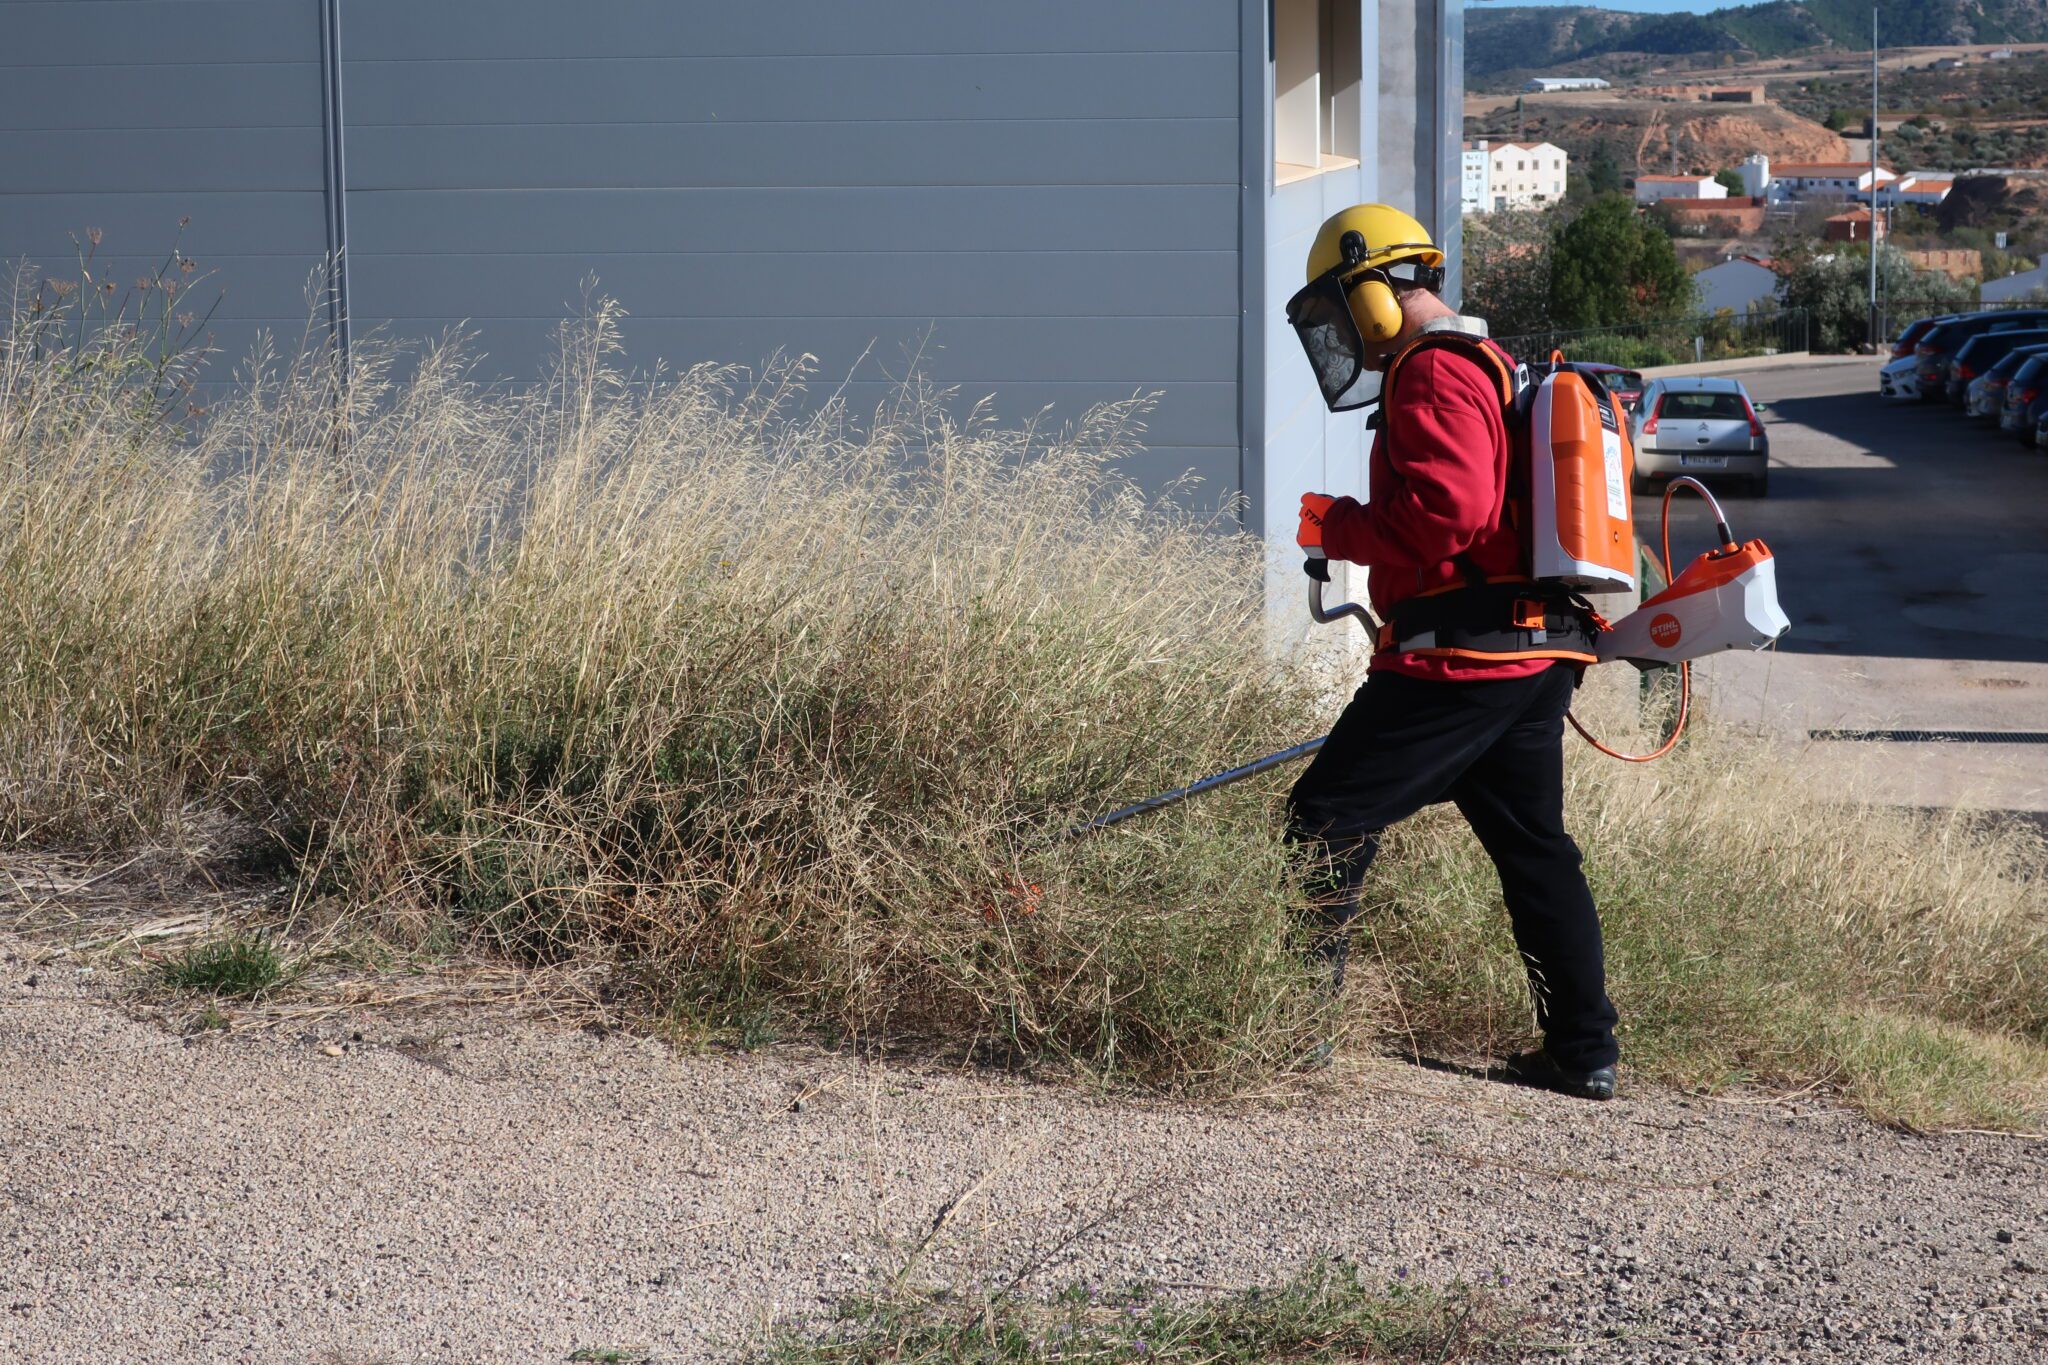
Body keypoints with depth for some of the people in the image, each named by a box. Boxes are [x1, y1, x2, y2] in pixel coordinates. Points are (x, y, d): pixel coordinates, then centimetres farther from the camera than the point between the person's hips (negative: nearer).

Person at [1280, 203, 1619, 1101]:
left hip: (1459, 658, -10)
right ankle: (1584, 1051, 15)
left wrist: (1337, 527, -10)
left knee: (1327, 823, -5)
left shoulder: (1435, 377, -11)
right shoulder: (1496, 371, 22)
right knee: (1534, 848, 13)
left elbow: (1445, 512, -23)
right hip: (1537, 660, 10)